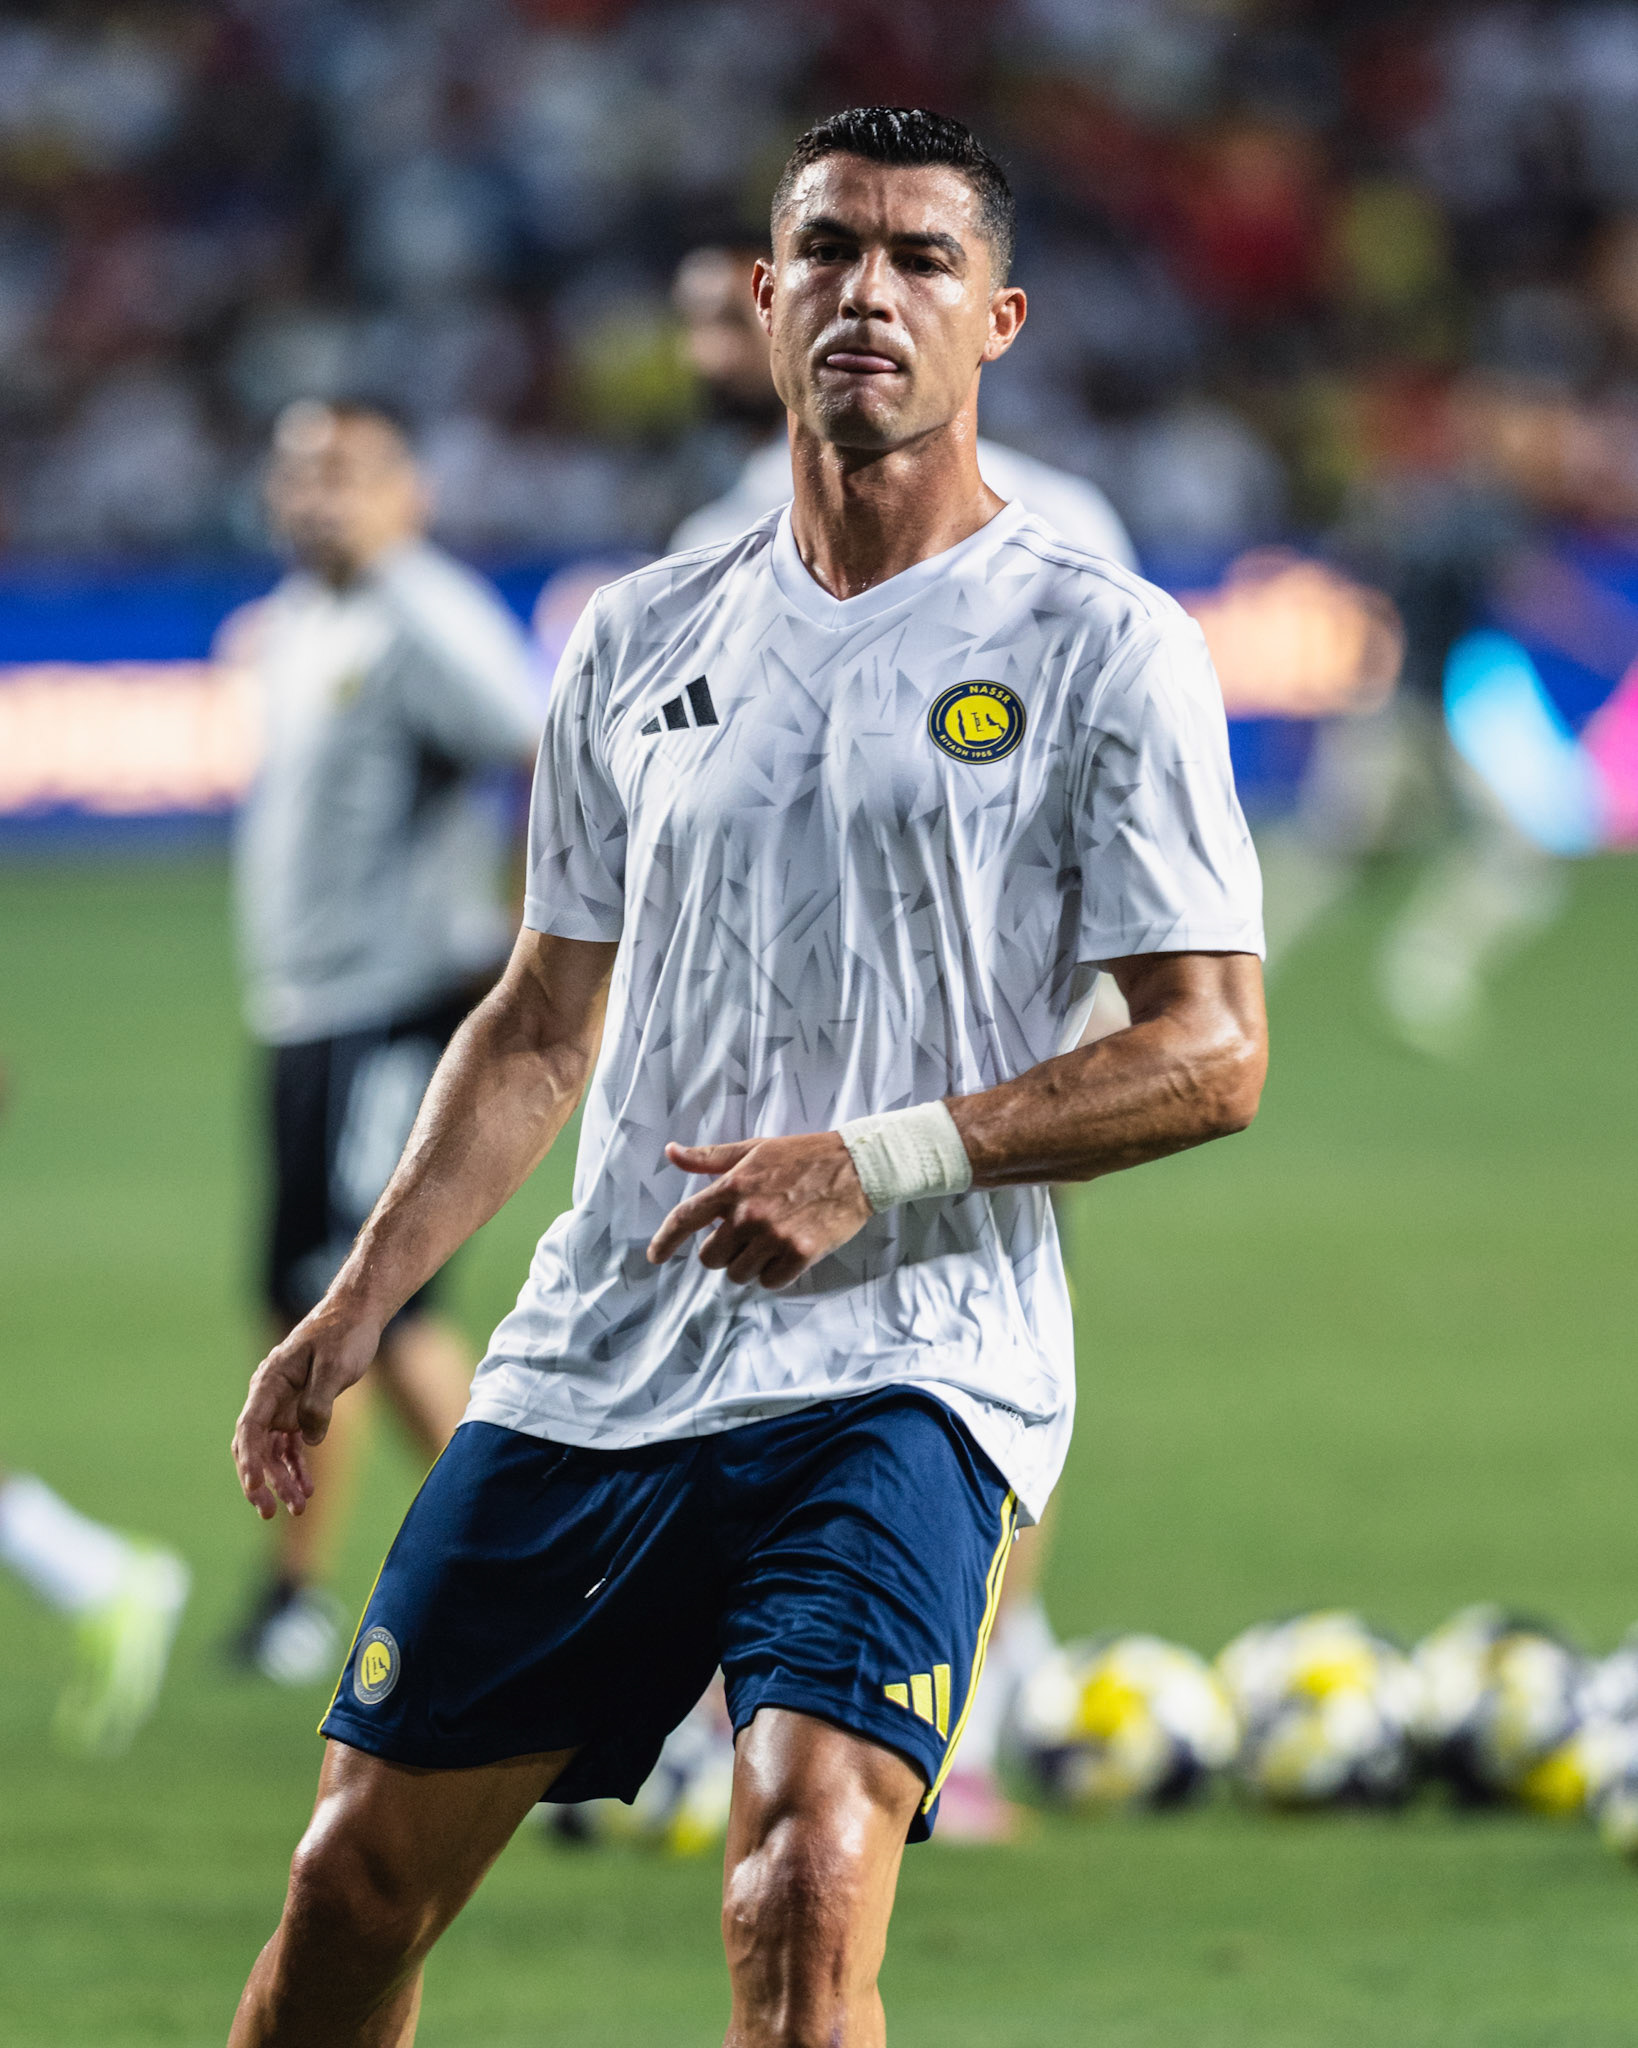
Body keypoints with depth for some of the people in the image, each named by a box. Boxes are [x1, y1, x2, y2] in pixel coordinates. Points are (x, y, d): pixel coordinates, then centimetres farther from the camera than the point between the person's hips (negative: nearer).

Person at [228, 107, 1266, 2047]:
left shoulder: (1102, 649, -1)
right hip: (584, 1367, 5)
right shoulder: (642, 639, 14)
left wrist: (885, 1164, -16)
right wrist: (358, 1304, 11)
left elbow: (1211, 1053, -5)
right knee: (357, 1881, 5)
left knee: (807, 1885, -25)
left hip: (903, 1368, -5)